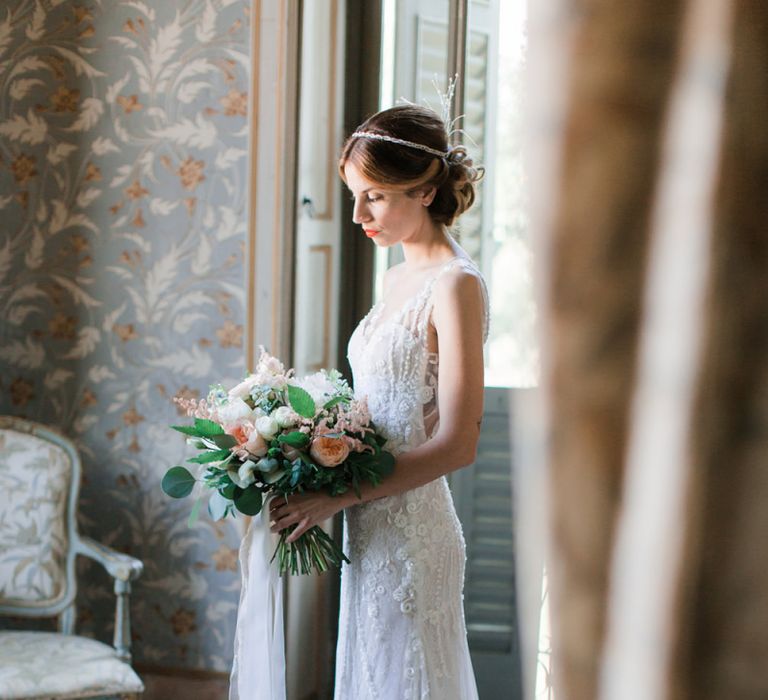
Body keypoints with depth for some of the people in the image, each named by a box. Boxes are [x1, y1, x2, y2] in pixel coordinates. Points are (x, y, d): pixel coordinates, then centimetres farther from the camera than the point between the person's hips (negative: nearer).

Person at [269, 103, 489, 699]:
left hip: (410, 532, -8)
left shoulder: (455, 285, -15)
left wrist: (339, 496, -19)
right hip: (373, 530, 8)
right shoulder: (400, 276, 12)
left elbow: (457, 444, -20)